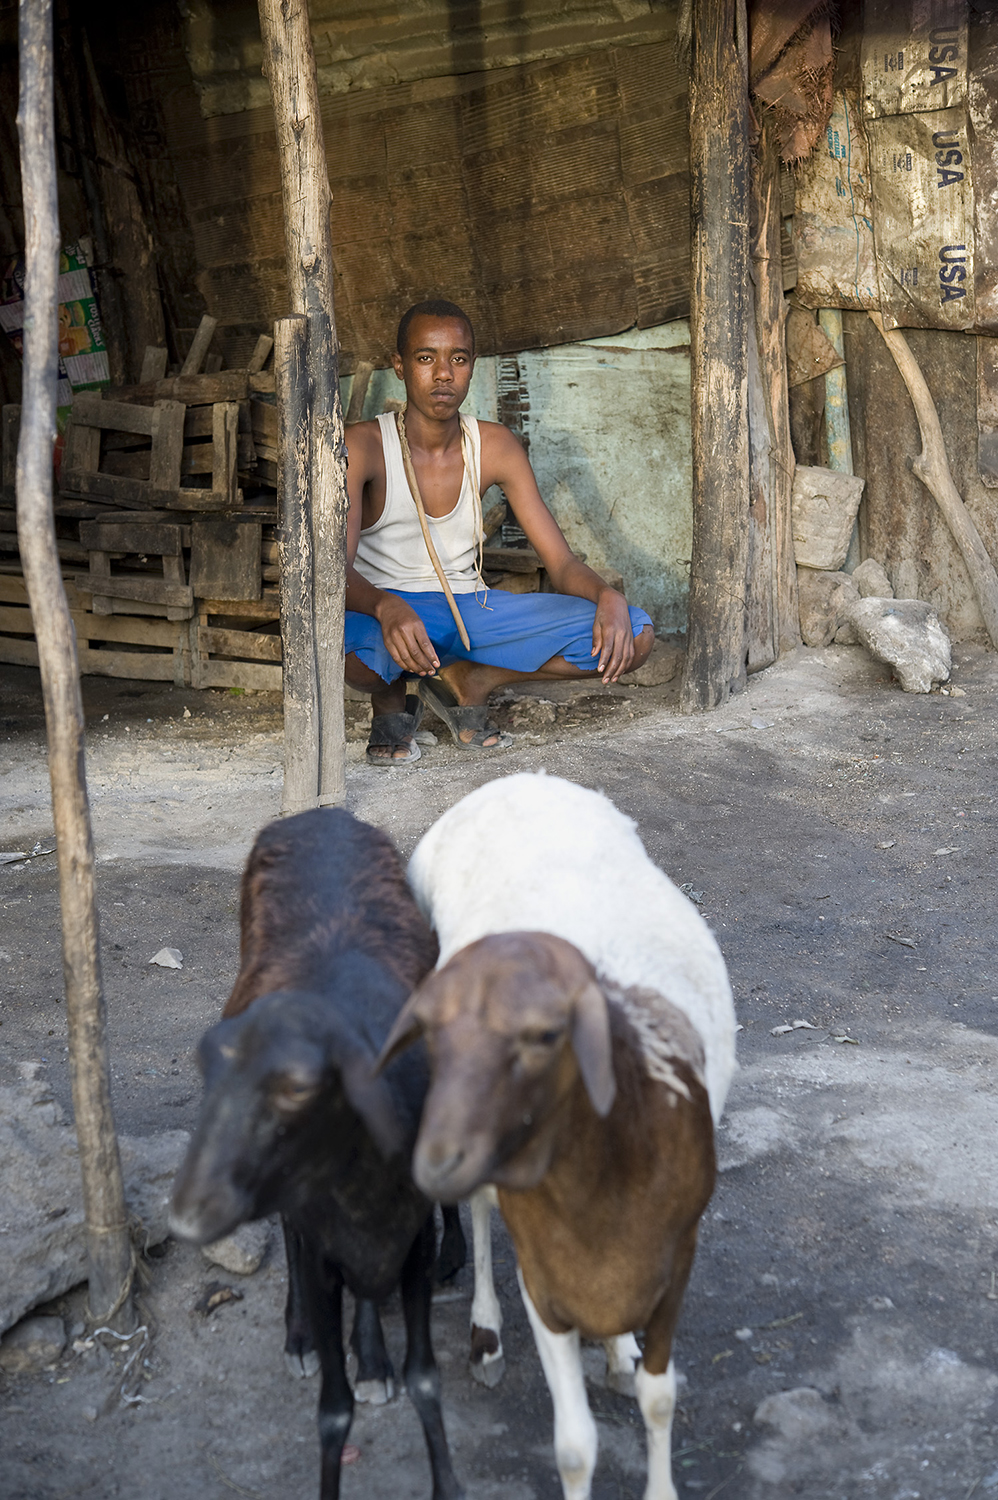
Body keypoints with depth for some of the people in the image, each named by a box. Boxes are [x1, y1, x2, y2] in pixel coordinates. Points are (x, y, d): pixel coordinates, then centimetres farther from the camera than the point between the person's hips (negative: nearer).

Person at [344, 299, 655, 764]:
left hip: (469, 609, 4)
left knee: (633, 635, -14)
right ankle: (390, 698, -3)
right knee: (348, 646, -43)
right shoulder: (363, 446, -11)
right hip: (385, 611, -4)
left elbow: (562, 562, -2)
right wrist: (387, 607, -48)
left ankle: (466, 680, 0)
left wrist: (607, 597, -26)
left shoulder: (495, 447, 1)